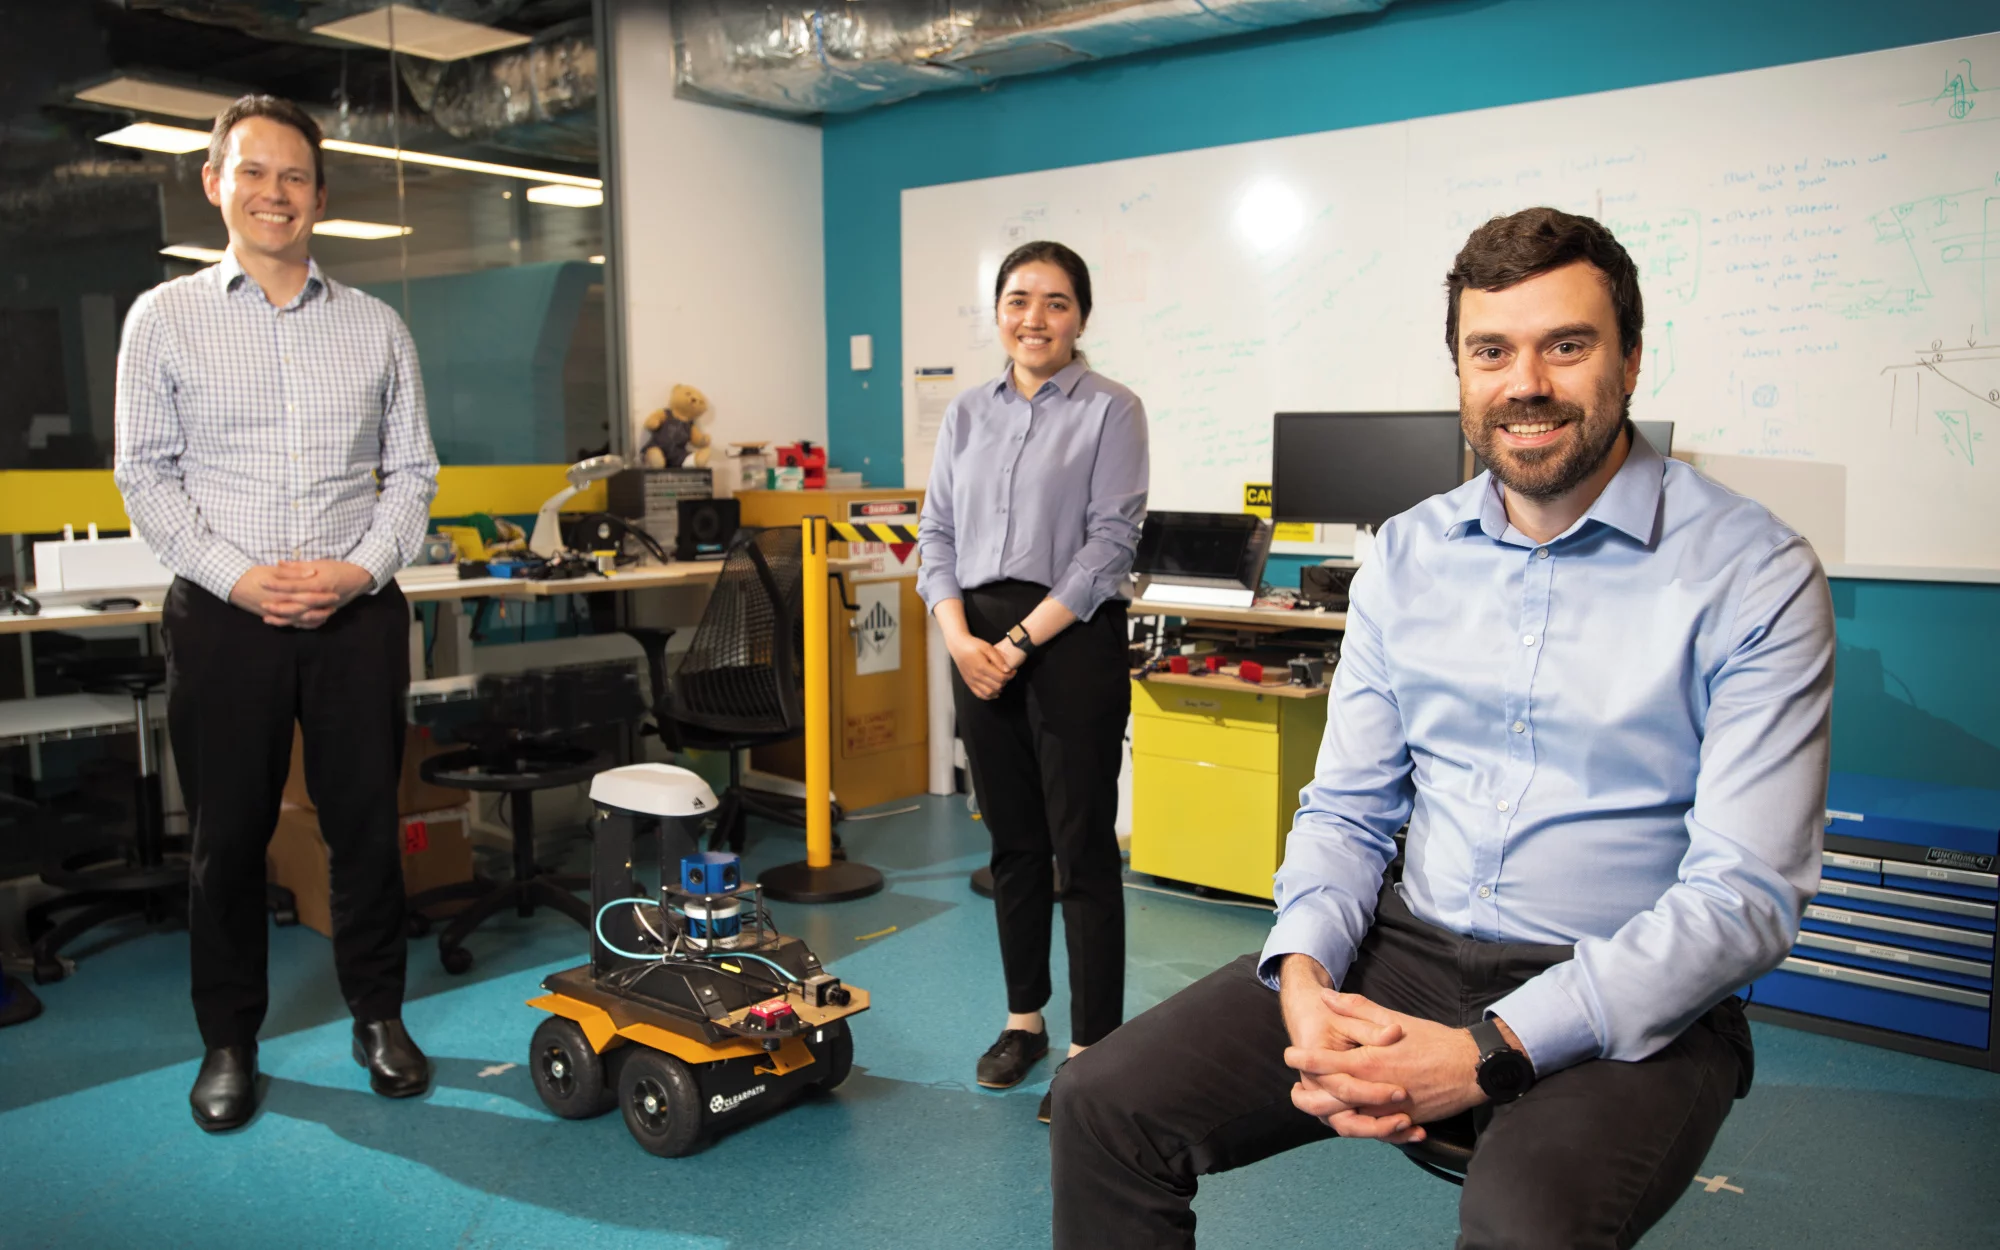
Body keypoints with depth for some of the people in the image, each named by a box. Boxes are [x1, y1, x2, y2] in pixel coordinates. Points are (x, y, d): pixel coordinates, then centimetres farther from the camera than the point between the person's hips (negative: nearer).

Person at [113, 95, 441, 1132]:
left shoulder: (376, 326, 10)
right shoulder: (164, 317, 6)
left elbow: (412, 471, 8)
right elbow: (147, 475, 2)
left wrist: (362, 568, -8)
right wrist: (236, 577, -12)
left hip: (357, 612, 1)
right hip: (223, 614, -1)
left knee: (368, 821, 6)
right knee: (228, 832, 6)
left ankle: (378, 1016, 23)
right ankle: (229, 1041, 23)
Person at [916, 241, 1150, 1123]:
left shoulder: (1109, 410, -3)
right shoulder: (966, 414, 12)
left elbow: (1110, 543, -11)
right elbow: (937, 533, 8)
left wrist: (1021, 641, -15)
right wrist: (961, 639, -8)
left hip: (1070, 638, -5)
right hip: (979, 641, 5)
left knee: (1082, 846, -1)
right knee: (1012, 842, 14)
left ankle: (1091, 1047, 9)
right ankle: (1024, 1017, 29)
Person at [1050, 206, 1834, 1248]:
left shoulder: (1755, 575, -8)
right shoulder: (1407, 555, 7)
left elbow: (1744, 895, -13)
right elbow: (1346, 808, 10)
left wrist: (1490, 1053, -22)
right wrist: (1303, 973, -10)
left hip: (1629, 1002, -4)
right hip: (1404, 954, 4)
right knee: (1102, 1104, -11)